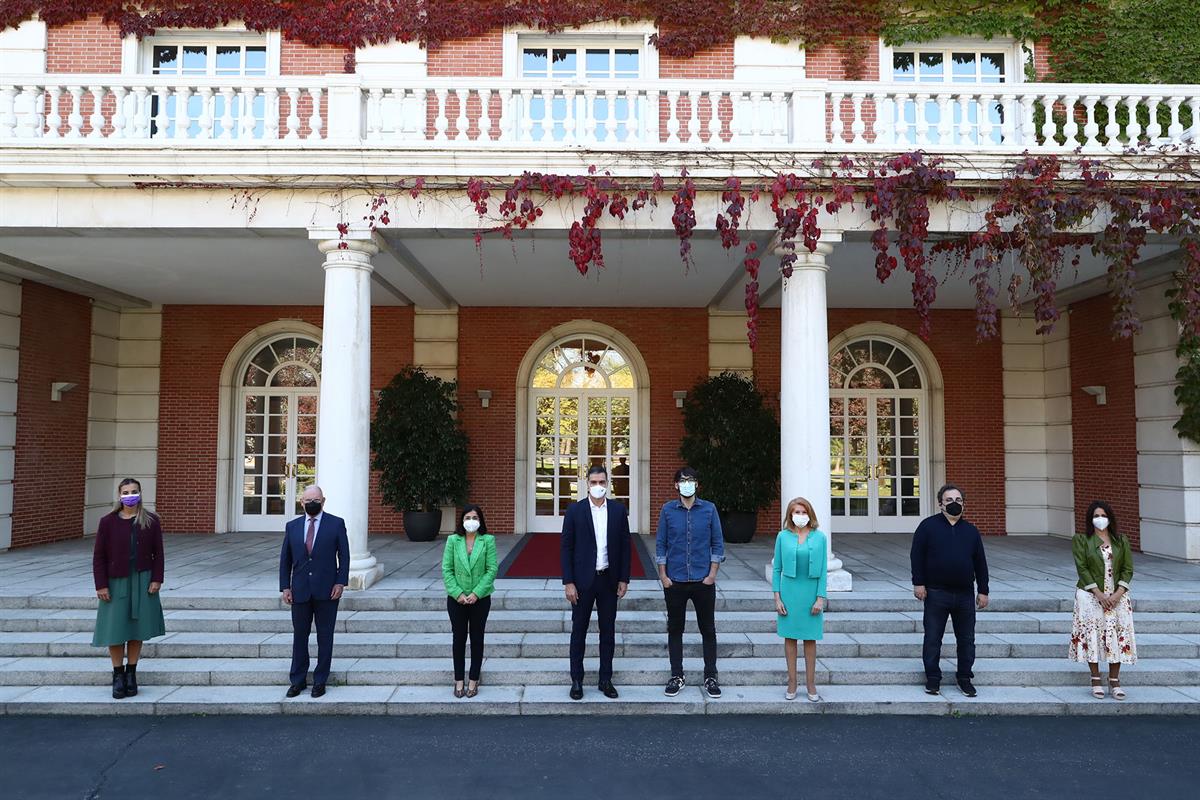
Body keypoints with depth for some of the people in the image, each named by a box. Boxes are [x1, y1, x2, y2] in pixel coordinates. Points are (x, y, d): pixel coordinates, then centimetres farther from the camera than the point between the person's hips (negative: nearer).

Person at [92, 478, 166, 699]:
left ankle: (131, 674, 19)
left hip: (142, 581, 1)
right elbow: (99, 556, -2)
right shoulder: (108, 522, -3)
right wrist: (101, 585, -7)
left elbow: (158, 553, 2)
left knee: (137, 630, 6)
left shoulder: (151, 520, -1)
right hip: (116, 582, 0)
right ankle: (118, 675, 16)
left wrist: (156, 579, -5)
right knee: (115, 630, 2)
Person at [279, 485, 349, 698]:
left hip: (326, 591, -2)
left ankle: (320, 681, 16)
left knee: (325, 637, 6)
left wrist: (340, 582, -9)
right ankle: (297, 681, 20)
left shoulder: (336, 524, -1)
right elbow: (285, 559, 10)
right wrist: (285, 587, 3)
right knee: (299, 636, 8)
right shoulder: (292, 526, 8)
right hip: (300, 591, 2)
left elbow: (344, 556, -1)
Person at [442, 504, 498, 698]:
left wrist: (476, 593, -14)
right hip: (457, 599, 1)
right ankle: (459, 680, 20)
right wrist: (457, 593, -12)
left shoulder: (488, 540, -5)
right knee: (459, 638, 9)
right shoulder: (453, 540, -2)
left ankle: (474, 680, 20)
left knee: (477, 638, 9)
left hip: (480, 598, -1)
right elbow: (446, 569, -3)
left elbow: (492, 569, -7)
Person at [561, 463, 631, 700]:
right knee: (579, 631, 6)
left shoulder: (618, 510, 2)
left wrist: (624, 579, 0)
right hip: (582, 580, -2)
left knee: (608, 632, 10)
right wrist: (568, 582, -9)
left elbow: (625, 545, 5)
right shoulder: (575, 510, -4)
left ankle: (606, 680, 21)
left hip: (609, 580, 2)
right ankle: (576, 680, 18)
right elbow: (566, 547, -4)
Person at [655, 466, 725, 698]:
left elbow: (718, 543, 2)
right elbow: (660, 544, 3)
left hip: (703, 581, 0)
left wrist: (712, 574, -5)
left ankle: (710, 677, 18)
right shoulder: (668, 510, 0)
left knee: (708, 629, 6)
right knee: (675, 629, 9)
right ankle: (677, 676, 21)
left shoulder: (709, 509, -1)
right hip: (674, 581, 1)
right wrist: (663, 575, -3)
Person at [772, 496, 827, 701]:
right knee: (790, 638, 7)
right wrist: (777, 597, -2)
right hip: (789, 592, 0)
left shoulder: (819, 537, -1)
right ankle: (792, 684, 17)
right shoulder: (783, 537, -1)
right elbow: (776, 569, 3)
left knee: (810, 639, 7)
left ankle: (811, 684, 18)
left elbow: (823, 570, 0)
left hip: (811, 593, 0)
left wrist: (820, 598, -5)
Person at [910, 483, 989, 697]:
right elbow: (917, 555, -3)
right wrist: (918, 583, -9)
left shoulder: (971, 530, 10)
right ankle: (933, 678, 14)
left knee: (966, 639, 10)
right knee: (932, 638, 3)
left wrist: (983, 590, 9)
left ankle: (965, 677, 24)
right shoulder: (928, 526, -1)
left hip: (965, 594, 3)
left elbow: (980, 562, 13)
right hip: (936, 593, -3)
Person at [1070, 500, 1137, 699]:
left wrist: (1118, 594, -10)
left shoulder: (1121, 540, 6)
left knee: (1117, 636, 1)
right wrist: (1099, 594, -14)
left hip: (1117, 596, 2)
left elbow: (1128, 569, 3)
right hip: (1091, 595, -2)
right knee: (1092, 635, -2)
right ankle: (1096, 680, 8)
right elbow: (1082, 568, -7)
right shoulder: (1081, 540, -1)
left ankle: (1115, 680, 11)